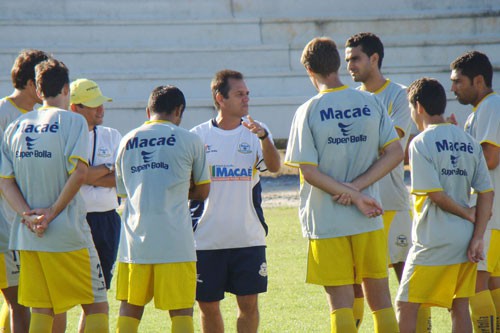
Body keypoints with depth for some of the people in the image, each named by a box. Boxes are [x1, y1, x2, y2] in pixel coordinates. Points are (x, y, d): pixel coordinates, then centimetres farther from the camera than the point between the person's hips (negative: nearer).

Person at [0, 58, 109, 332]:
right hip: (68, 234, -5)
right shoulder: (73, 121, -5)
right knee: (97, 306, 3)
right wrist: (53, 212, -11)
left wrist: (28, 214, -5)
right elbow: (78, 173, -17)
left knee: (41, 310, 9)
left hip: (27, 237, 5)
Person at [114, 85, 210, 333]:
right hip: (175, 242, -3)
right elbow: (202, 191, 10)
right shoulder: (189, 140, 1)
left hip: (135, 238, 3)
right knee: (181, 311, 0)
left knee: (129, 309, 10)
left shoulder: (127, 141, 10)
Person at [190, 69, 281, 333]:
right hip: (206, 238, 0)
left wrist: (263, 137, -32)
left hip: (248, 237, 0)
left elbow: (274, 166, -15)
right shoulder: (198, 136, 1)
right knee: (207, 304, 6)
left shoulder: (255, 131, 2)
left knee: (249, 302, 0)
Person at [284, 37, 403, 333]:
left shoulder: (308, 112, -7)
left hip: (326, 220, -3)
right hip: (370, 220, 3)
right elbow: (395, 153, -2)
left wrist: (354, 195, -10)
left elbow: (309, 171, -12)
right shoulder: (371, 103, 1)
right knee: (380, 297, 11)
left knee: (341, 302, 0)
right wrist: (357, 187, -7)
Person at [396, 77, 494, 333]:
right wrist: (477, 238, 0)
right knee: (460, 306, 9)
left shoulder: (421, 143, -10)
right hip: (465, 240, 6)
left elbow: (436, 194, -17)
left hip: (434, 242, -6)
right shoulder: (469, 142, 9)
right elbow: (487, 193, 4)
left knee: (407, 306, 1)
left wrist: (466, 213, -1)